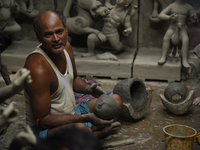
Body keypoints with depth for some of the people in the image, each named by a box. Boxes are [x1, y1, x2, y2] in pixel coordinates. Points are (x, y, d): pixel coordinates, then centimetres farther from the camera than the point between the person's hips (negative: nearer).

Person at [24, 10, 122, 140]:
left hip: (71, 112, 9)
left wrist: (88, 89, -6)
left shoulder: (66, 47, -3)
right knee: (81, 128, -39)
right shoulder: (38, 68, -30)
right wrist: (86, 117, -28)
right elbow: (42, 120, -28)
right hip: (44, 129, -9)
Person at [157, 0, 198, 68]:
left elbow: (195, 21, 3)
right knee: (166, 38, -34)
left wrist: (195, 19, -23)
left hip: (182, 29, 0)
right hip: (172, 28, 0)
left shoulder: (188, 7, 3)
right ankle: (163, 57, -36)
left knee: (186, 40, -33)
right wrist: (170, 17, -24)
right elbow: (160, 16, -5)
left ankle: (184, 60, -33)